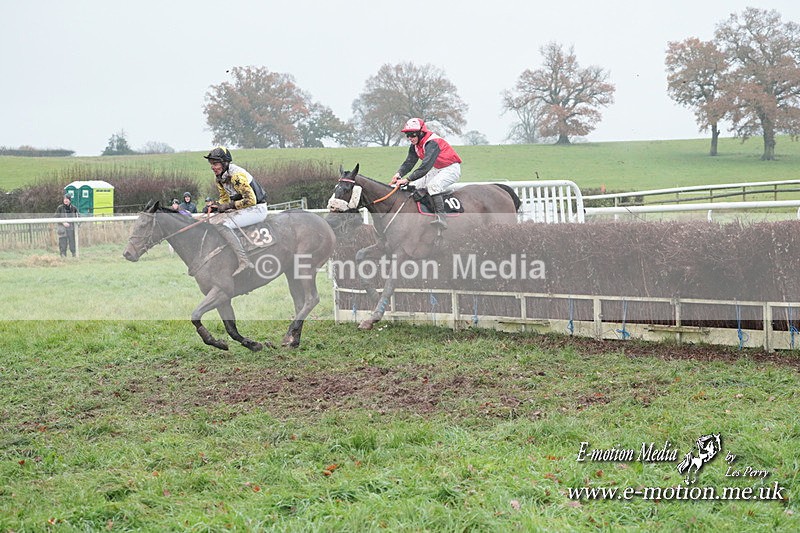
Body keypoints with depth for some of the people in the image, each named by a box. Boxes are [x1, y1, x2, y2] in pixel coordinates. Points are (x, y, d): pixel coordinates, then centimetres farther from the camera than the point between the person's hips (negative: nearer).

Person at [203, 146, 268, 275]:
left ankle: (244, 261, -34)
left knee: (222, 225, -27)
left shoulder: (236, 175, -22)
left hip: (257, 209, -10)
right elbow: (224, 199, 20)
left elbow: (251, 200, -25)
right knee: (210, 222, 6)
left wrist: (229, 206, -20)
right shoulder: (220, 178, 7)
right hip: (241, 209, 10)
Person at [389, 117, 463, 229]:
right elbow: (409, 162, -1)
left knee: (433, 185, -32)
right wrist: (399, 174, -22)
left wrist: (407, 179, -40)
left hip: (451, 169, -10)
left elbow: (425, 166, -38)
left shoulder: (432, 143, -30)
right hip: (437, 169, 10)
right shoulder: (414, 146, 0)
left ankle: (441, 217, -36)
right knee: (417, 186, 6)